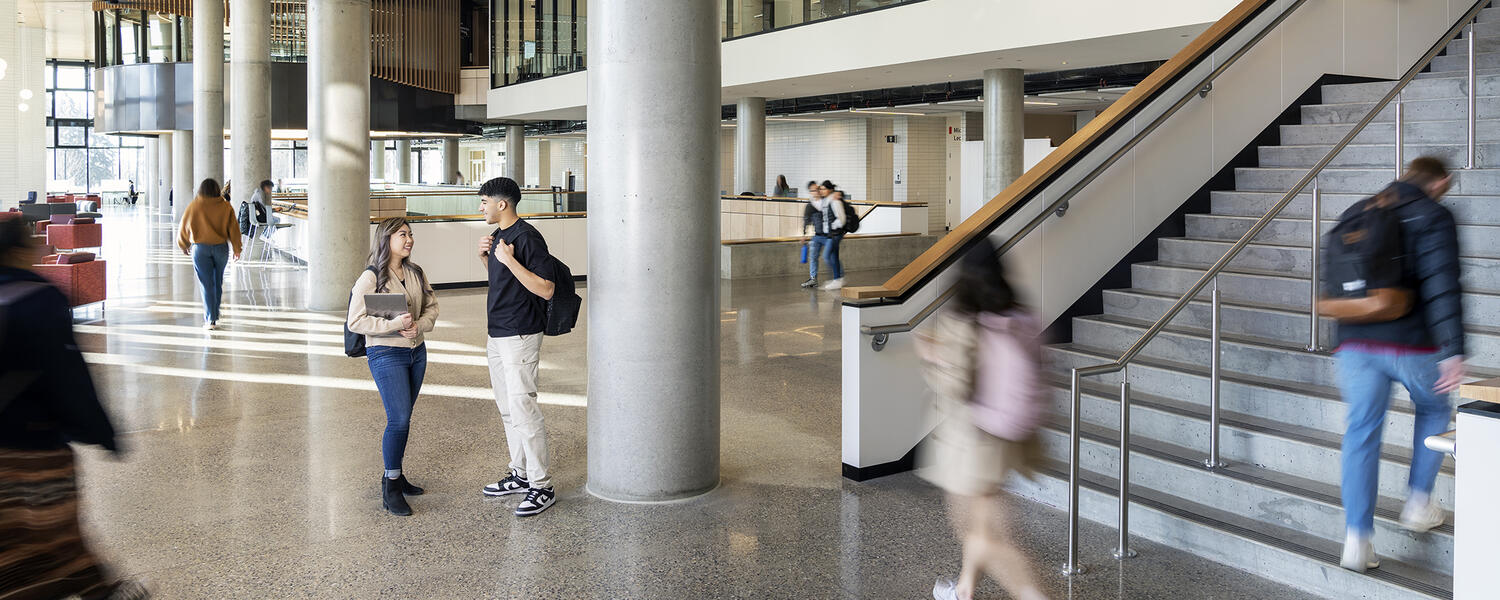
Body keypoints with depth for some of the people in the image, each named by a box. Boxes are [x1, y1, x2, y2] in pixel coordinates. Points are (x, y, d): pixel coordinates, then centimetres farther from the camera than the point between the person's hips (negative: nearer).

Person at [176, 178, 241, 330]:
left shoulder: (193, 207, -2)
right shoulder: (226, 206, -1)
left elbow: (184, 228, 6)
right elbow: (233, 228, -1)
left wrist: (184, 246, 21)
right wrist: (237, 249, 5)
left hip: (200, 249, -1)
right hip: (221, 248, 1)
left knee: (206, 285, -1)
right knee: (218, 282, 16)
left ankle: (210, 320, -5)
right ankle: (215, 315, 27)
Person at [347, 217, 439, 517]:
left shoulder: (416, 273, 7)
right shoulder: (371, 277, -11)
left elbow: (432, 307, 11)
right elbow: (356, 322, -14)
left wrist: (419, 326, -9)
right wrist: (394, 324, -24)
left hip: (416, 351, 6)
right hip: (386, 354, -6)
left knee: (402, 418, 13)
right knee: (399, 419, -10)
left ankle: (394, 476, 27)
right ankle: (390, 489, 2)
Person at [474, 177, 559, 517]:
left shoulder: (527, 237, -16)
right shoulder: (499, 235, 13)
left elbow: (546, 289, -22)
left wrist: (509, 260, -25)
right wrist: (485, 256, 8)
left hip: (520, 336, -10)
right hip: (497, 335, 10)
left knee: (522, 408, -10)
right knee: (507, 409, 16)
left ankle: (542, 486, -3)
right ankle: (521, 475, 27)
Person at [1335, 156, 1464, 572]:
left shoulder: (1355, 214, 13)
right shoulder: (1433, 216, -4)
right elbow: (1442, 285, -16)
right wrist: (1453, 352, -19)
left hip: (1356, 344, 4)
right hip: (1411, 344, -4)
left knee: (1361, 434, 6)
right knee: (1433, 412, 25)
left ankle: (1357, 538, 1)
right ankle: (1419, 503, 28)